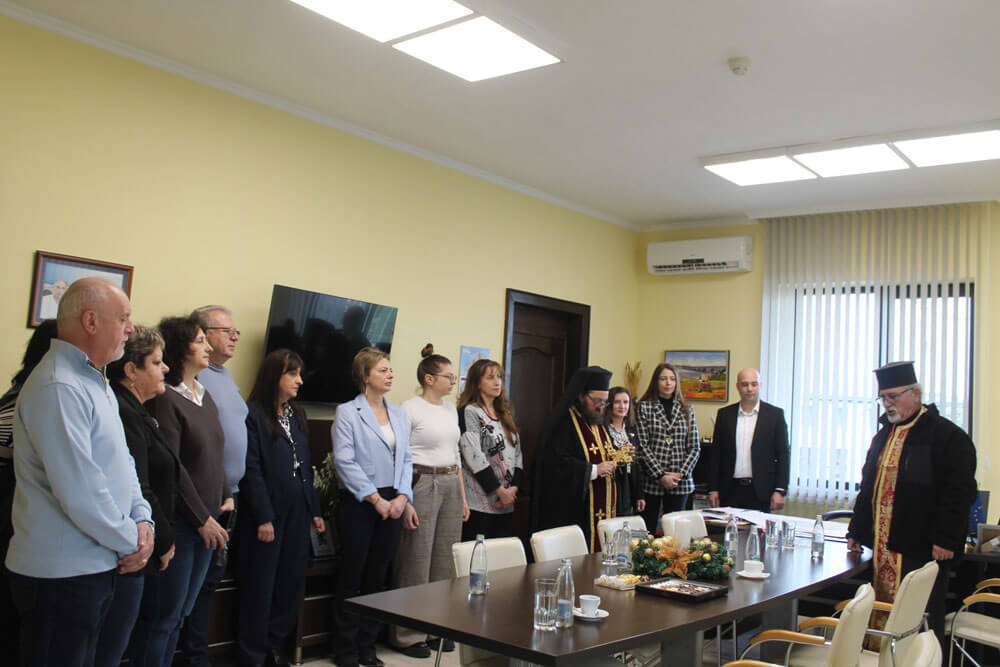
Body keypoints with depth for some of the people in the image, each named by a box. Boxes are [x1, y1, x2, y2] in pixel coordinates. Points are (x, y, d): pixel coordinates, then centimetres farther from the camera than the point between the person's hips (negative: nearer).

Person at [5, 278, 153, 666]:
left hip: (100, 567, 10)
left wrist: (142, 519, 0)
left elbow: (121, 461, 15)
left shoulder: (96, 383, 13)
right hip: (61, 575, -9)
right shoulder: (57, 388, -21)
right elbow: (79, 491, -25)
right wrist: (131, 542, -13)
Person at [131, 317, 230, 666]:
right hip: (178, 521, -8)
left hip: (207, 523, 8)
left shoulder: (205, 397, 13)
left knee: (180, 614, 14)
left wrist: (226, 498, 5)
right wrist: (203, 519, -12)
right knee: (163, 616, 1)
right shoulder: (166, 399, -12)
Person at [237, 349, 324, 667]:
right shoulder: (254, 415, -9)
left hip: (297, 512, 7)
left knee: (292, 582, 11)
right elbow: (252, 471, -13)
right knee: (261, 586, 3)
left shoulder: (297, 415, 14)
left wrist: (314, 510, 12)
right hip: (268, 513, -7)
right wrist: (263, 518, -16)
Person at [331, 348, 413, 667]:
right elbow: (344, 461, -12)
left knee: (377, 577, 11)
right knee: (351, 577, 3)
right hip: (358, 504, -5)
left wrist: (402, 496, -4)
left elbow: (406, 458, 10)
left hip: (392, 503, 5)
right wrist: (376, 499, -14)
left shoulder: (399, 414, 11)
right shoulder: (347, 412, -5)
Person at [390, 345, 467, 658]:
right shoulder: (410, 409, -9)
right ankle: (407, 635, 11)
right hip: (422, 485, -7)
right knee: (416, 562, -1)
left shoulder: (450, 408, 13)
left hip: (451, 486, 7)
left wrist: (462, 496, 17)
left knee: (445, 560, 10)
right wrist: (405, 502, -17)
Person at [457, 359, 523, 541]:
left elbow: (517, 452, 15)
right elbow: (474, 456, -13)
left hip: (506, 504, 7)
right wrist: (500, 490, -12)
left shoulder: (505, 414, 18)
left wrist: (514, 486, -1)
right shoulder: (469, 412, -5)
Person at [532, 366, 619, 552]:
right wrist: (594, 470, -20)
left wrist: (614, 457, 3)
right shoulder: (564, 424, -11)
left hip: (604, 508, 8)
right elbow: (558, 464, -19)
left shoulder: (599, 423, 16)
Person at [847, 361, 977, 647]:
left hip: (922, 550, -7)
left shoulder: (948, 436, -6)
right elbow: (868, 488, 22)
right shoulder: (883, 436, 16)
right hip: (882, 548, 7)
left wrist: (945, 539, -17)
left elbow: (959, 493, -12)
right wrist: (856, 531, 18)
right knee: (883, 621, 12)